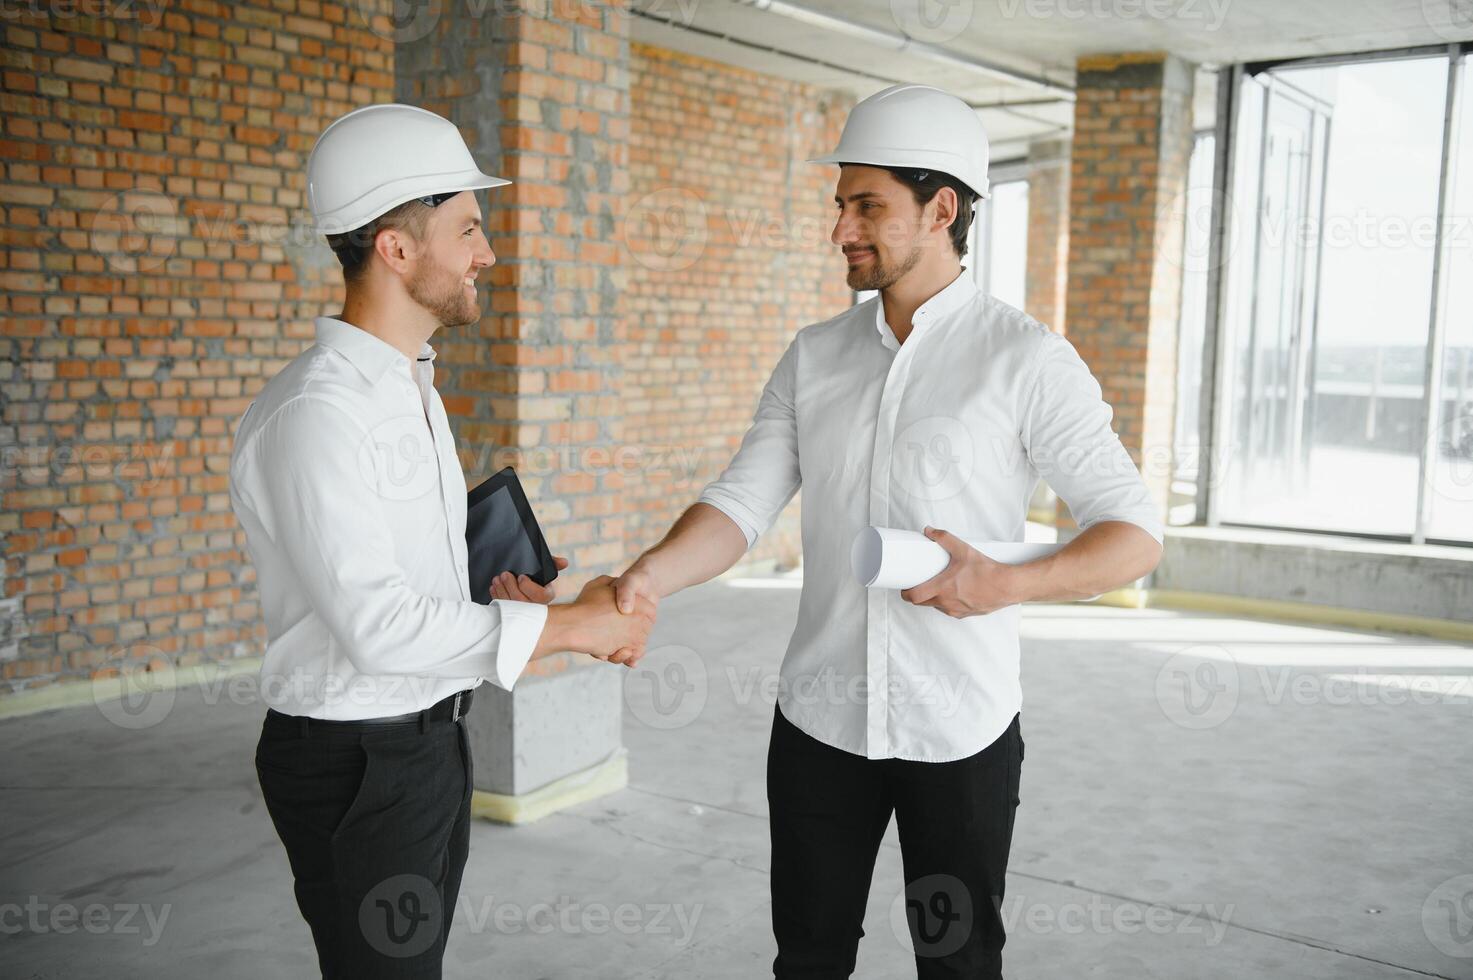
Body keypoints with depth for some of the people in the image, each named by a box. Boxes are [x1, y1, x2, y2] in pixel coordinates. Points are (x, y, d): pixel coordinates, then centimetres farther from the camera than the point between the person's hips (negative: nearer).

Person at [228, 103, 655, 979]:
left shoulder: (413, 388, 10)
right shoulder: (316, 411, -22)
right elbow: (377, 625, -28)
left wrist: (492, 587, -2)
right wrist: (570, 625, -23)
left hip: (431, 738, 9)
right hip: (355, 763, -9)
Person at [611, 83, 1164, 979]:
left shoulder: (1026, 360, -9)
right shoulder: (814, 357, 4)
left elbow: (1136, 534, -9)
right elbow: (743, 504, -3)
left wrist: (1008, 584, -27)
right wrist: (647, 579, -22)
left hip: (960, 731, -3)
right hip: (820, 717, 4)